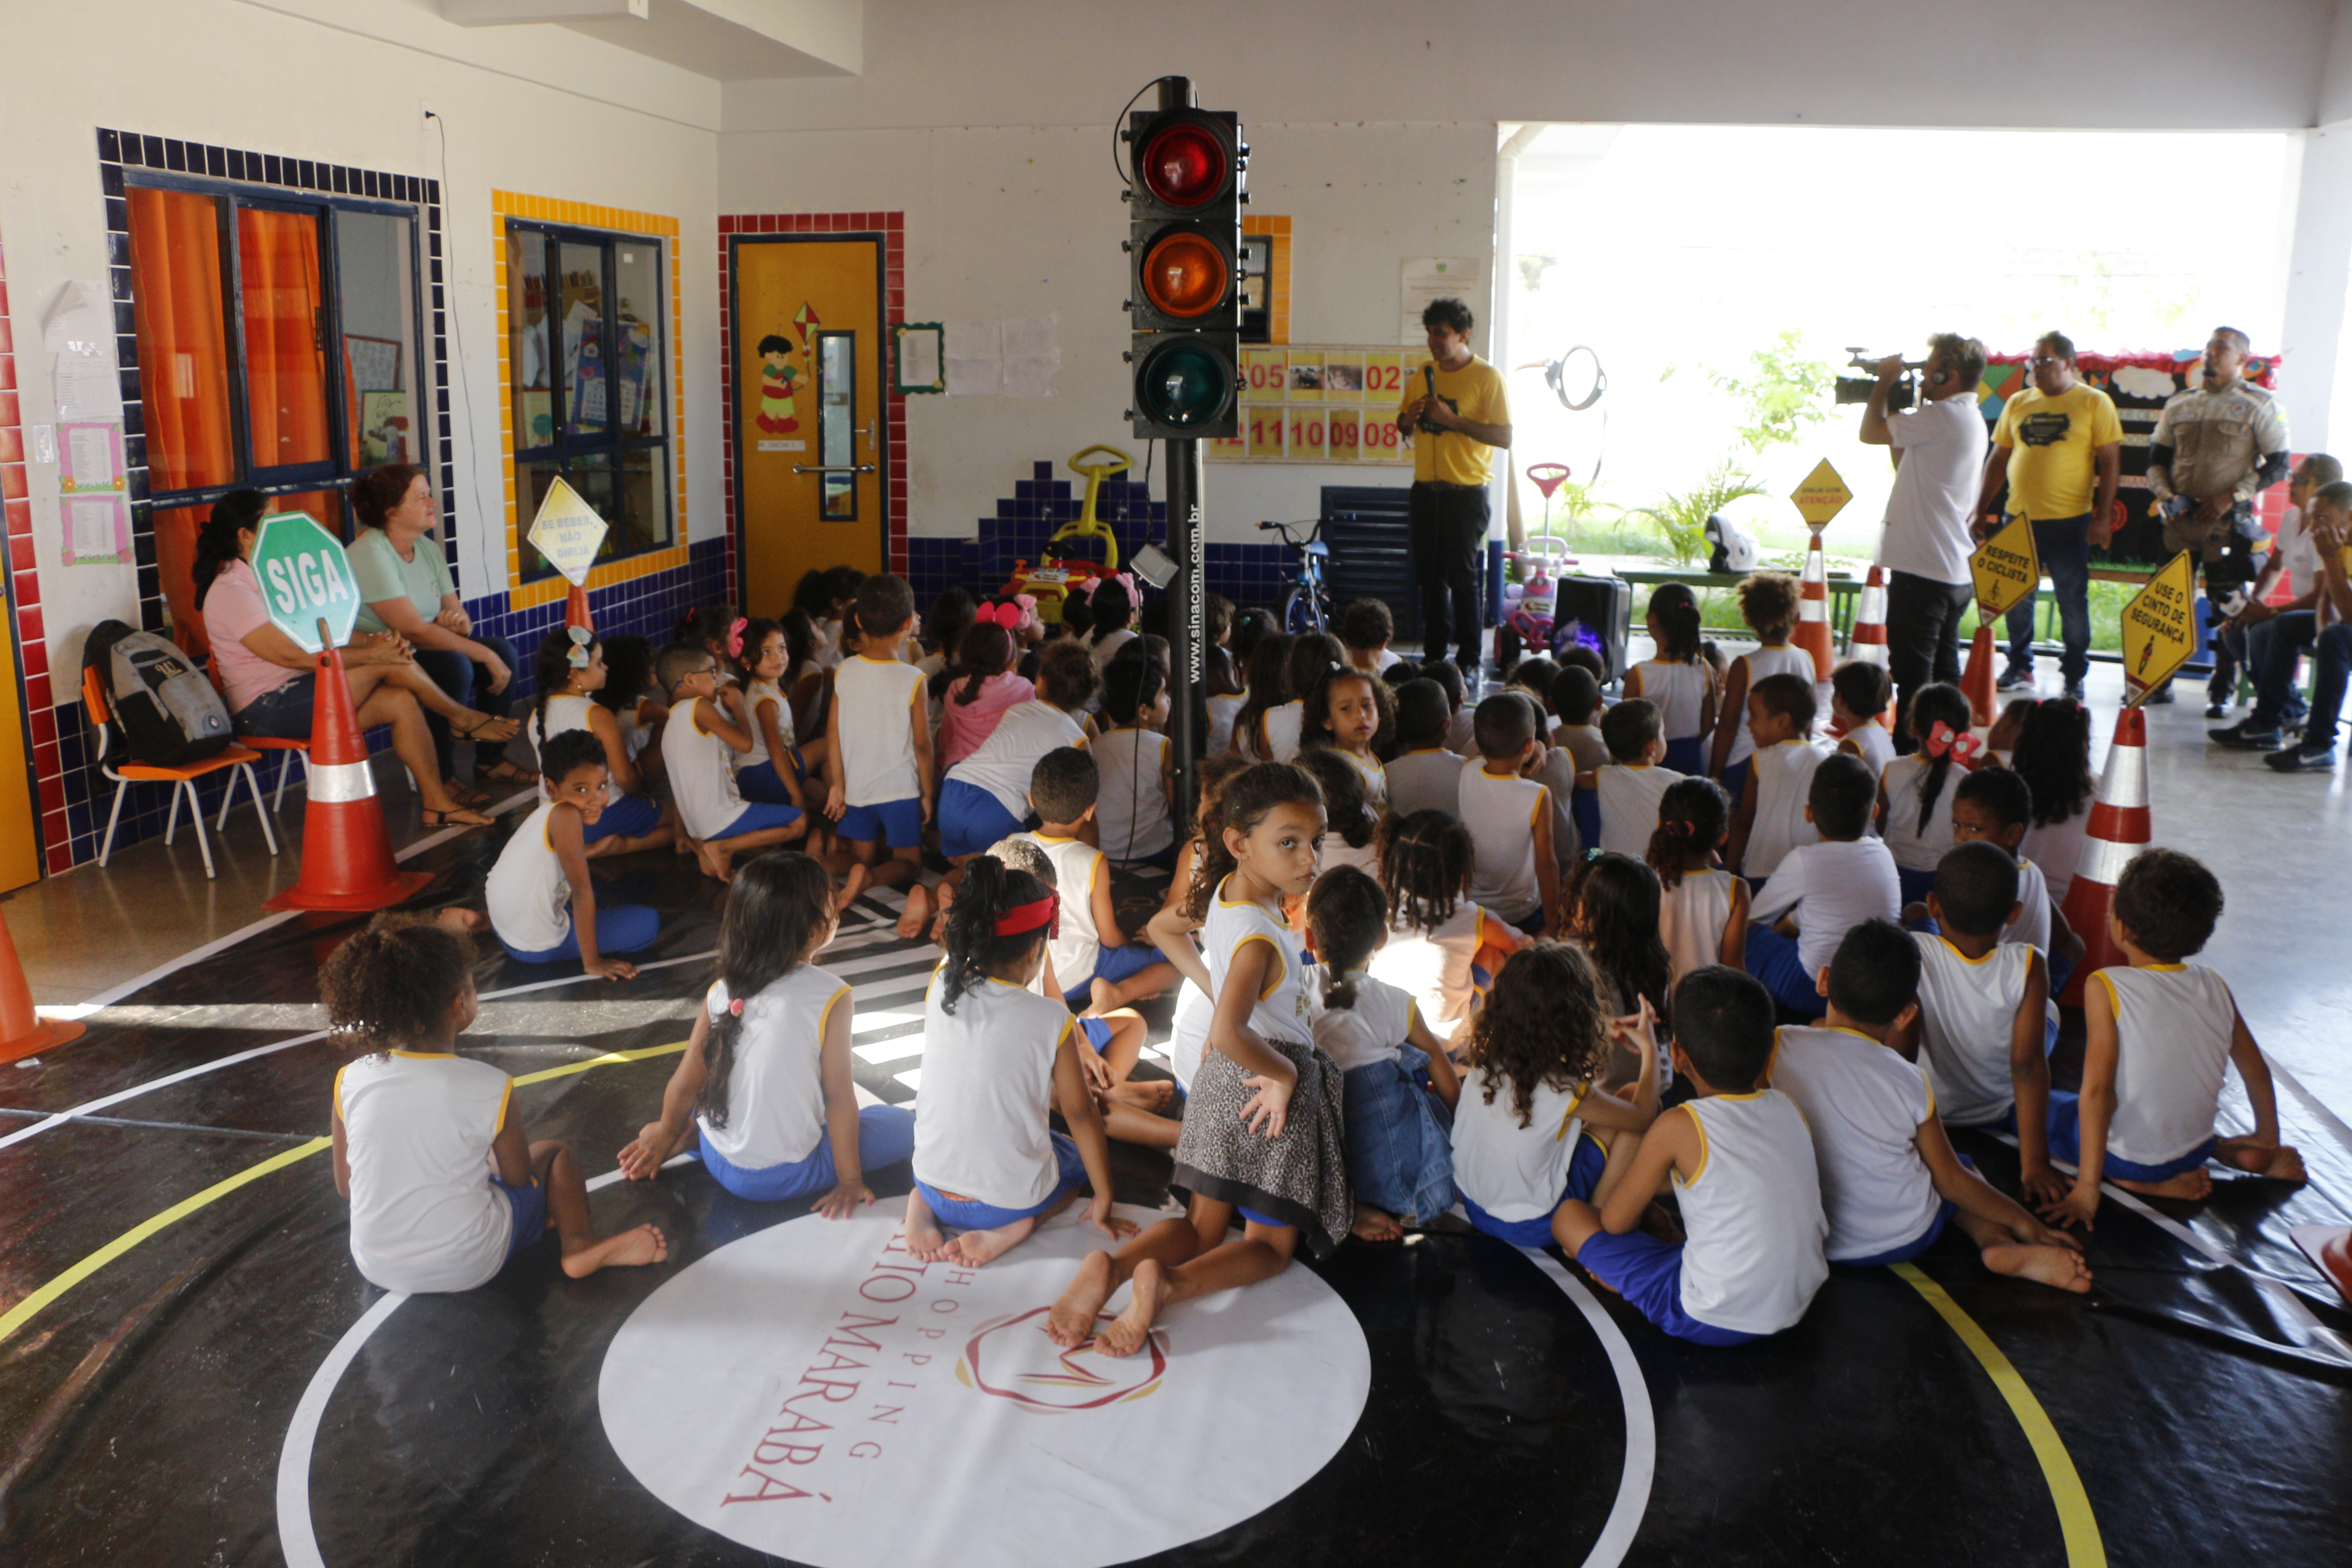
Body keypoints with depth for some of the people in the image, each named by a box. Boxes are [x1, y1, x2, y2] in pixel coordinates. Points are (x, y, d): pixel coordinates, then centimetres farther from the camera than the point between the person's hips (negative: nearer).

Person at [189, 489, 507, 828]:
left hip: (297, 693, 9)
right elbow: (291, 655, -23)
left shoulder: (265, 578, 16)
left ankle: (437, 804, -10)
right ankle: (465, 719, 1)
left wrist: (369, 640, -5)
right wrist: (369, 655, -22)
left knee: (401, 701, -11)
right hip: (268, 712, -9)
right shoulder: (230, 591, -15)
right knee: (387, 664, -18)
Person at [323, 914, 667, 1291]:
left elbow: (345, 1185, 1)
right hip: (469, 1269, -4)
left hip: (376, 1269, 4)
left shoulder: (349, 1081, -12)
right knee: (553, 1153, 17)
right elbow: (519, 1178, -7)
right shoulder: (489, 1087, -21)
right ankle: (582, 1246, 26)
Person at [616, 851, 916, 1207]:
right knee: (904, 1123, 6)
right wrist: (850, 1181, -4)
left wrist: (667, 1132, 22)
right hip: (786, 1176, -6)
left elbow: (685, 1084, 1)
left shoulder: (721, 992, -5)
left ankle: (690, 1133, 7)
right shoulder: (830, 995, -17)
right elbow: (838, 1096, -14)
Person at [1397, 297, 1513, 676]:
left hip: (1466, 492, -5)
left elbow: (1504, 437, -13)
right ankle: (1433, 653, 16)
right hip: (1426, 489, 5)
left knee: (1464, 576, -4)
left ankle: (1469, 657, 5)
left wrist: (1453, 419, -19)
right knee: (1430, 575, 8)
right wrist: (1409, 419, -3)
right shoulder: (1423, 375, 11)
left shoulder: (1487, 377, -6)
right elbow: (1404, 428, 21)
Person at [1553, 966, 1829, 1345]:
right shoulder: (1788, 1108, -1)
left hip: (1714, 1321, -6)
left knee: (1569, 1215, 1)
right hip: (1798, 1308, 7)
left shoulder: (1679, 1128, -17)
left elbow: (1615, 1222, -5)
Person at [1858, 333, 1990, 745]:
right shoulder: (1971, 419, 16)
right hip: (1956, 571, 10)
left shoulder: (1943, 417, -15)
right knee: (1943, 676, 16)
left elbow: (1871, 432, -10)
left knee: (1912, 678, -6)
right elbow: (1907, 462, 23)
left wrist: (1884, 382, 6)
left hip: (1923, 569, -10)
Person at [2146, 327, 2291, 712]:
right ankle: (2159, 682, 17)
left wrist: (2232, 496, -15)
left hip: (2227, 523, -4)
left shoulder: (2258, 405, -1)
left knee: (2228, 606, 0)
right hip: (2179, 520, 4)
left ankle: (2222, 691, 8)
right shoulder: (2180, 402, 12)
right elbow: (2156, 458, 15)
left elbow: (2277, 465, -4)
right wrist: (2163, 493, -3)